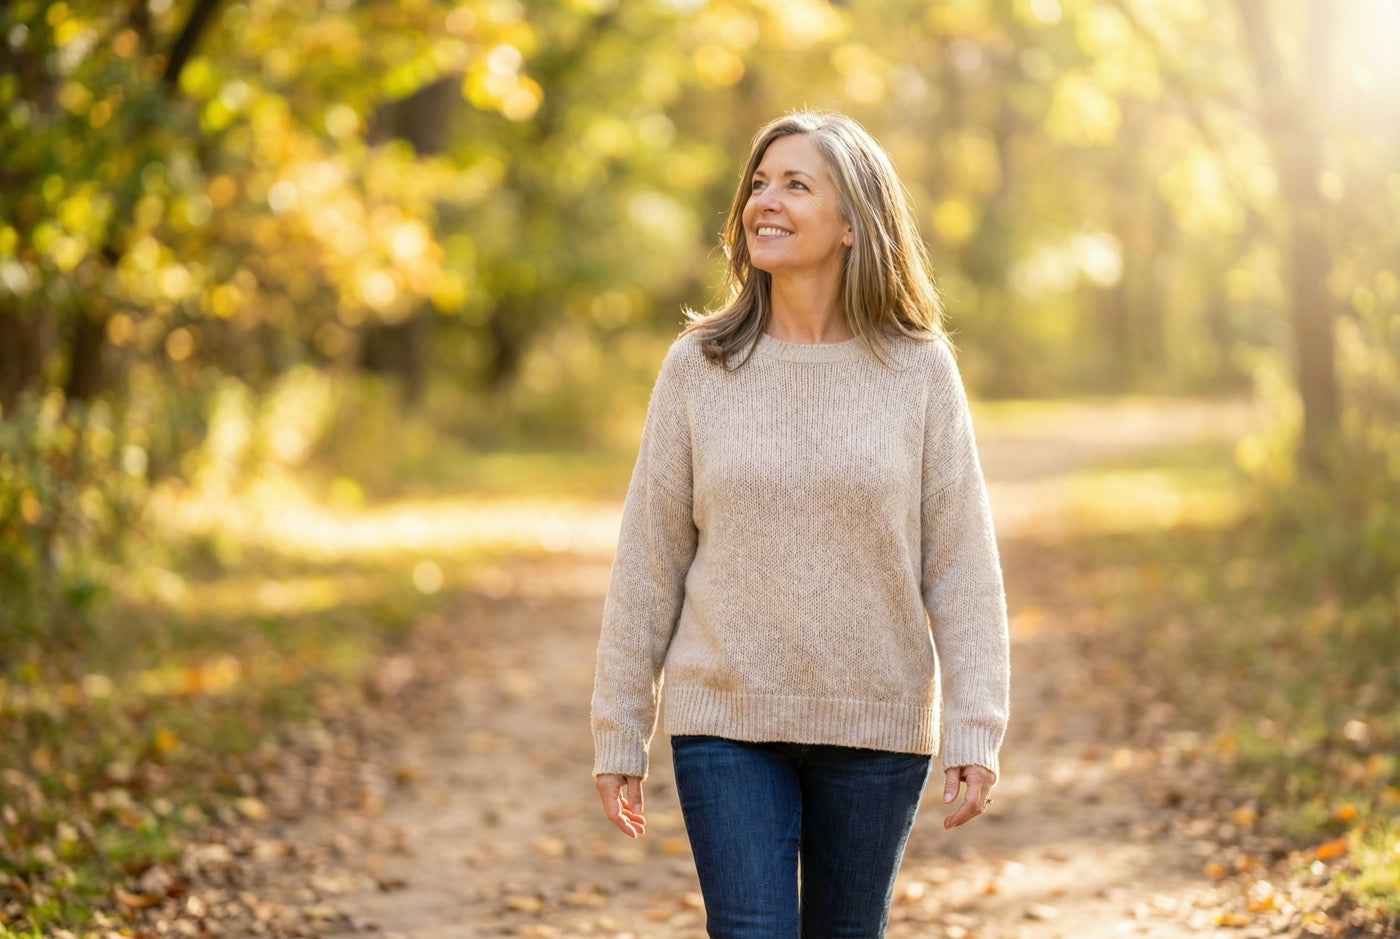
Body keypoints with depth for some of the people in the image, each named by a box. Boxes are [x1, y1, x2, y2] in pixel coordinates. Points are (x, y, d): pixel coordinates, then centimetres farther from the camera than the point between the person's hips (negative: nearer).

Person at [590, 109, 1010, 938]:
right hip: (727, 722, 0)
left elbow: (961, 565, -2)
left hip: (876, 724, 1)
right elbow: (648, 562, 2)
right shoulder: (699, 368, -1)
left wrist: (976, 731, -8)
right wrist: (620, 735, 2)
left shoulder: (919, 371, -2)